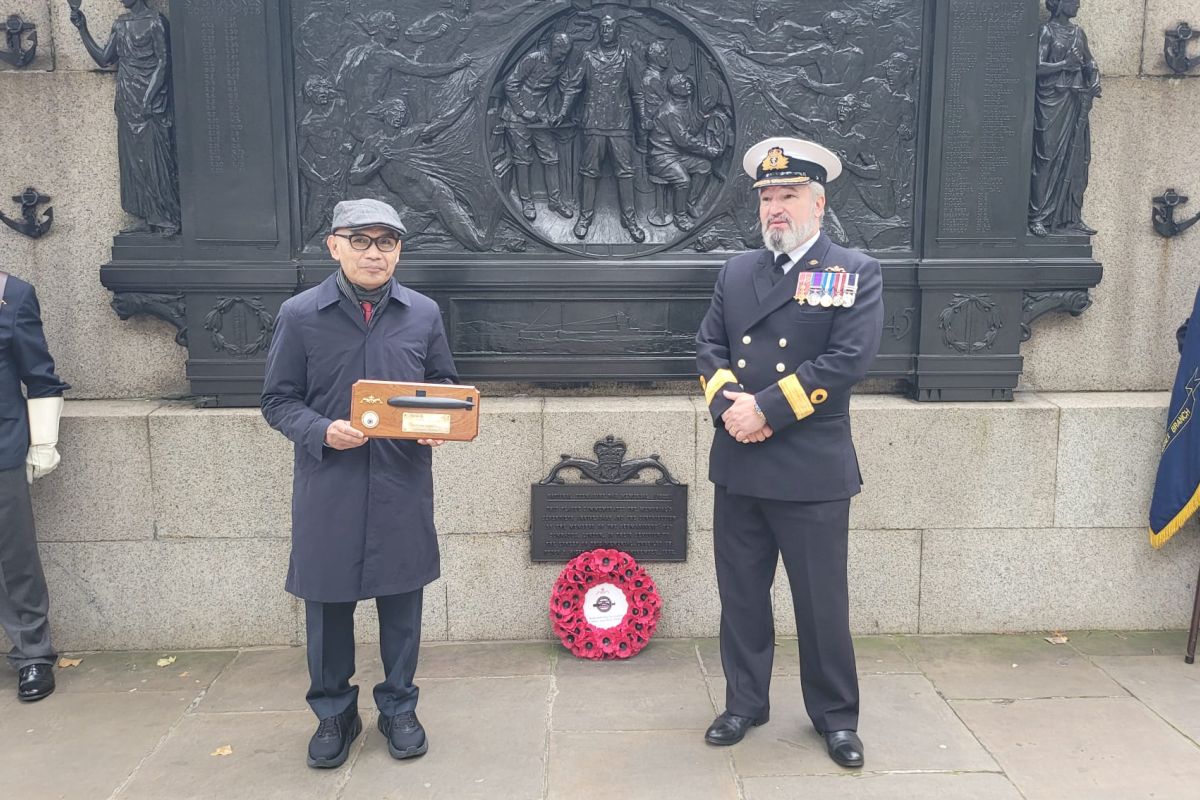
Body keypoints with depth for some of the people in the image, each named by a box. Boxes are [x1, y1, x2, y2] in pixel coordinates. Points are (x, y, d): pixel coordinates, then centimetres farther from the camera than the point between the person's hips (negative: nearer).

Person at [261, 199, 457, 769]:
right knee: (327, 602, 10)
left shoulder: (423, 313, 3)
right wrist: (322, 431, -18)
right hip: (328, 489, -1)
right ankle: (334, 714, 31)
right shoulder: (300, 315, -3)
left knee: (401, 600, 11)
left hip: (403, 487, 2)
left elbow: (445, 386, 13)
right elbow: (278, 401, 0)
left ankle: (399, 708, 31)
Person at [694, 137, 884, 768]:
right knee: (741, 593, 14)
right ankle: (745, 703, 31)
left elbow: (848, 359, -14)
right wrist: (727, 403, -12)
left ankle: (836, 716, 26)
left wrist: (767, 409, -17)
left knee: (822, 600, 7)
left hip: (812, 470, -4)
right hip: (738, 464, 4)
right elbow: (709, 346, 8)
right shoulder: (736, 271, 12)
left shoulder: (856, 273, -2)